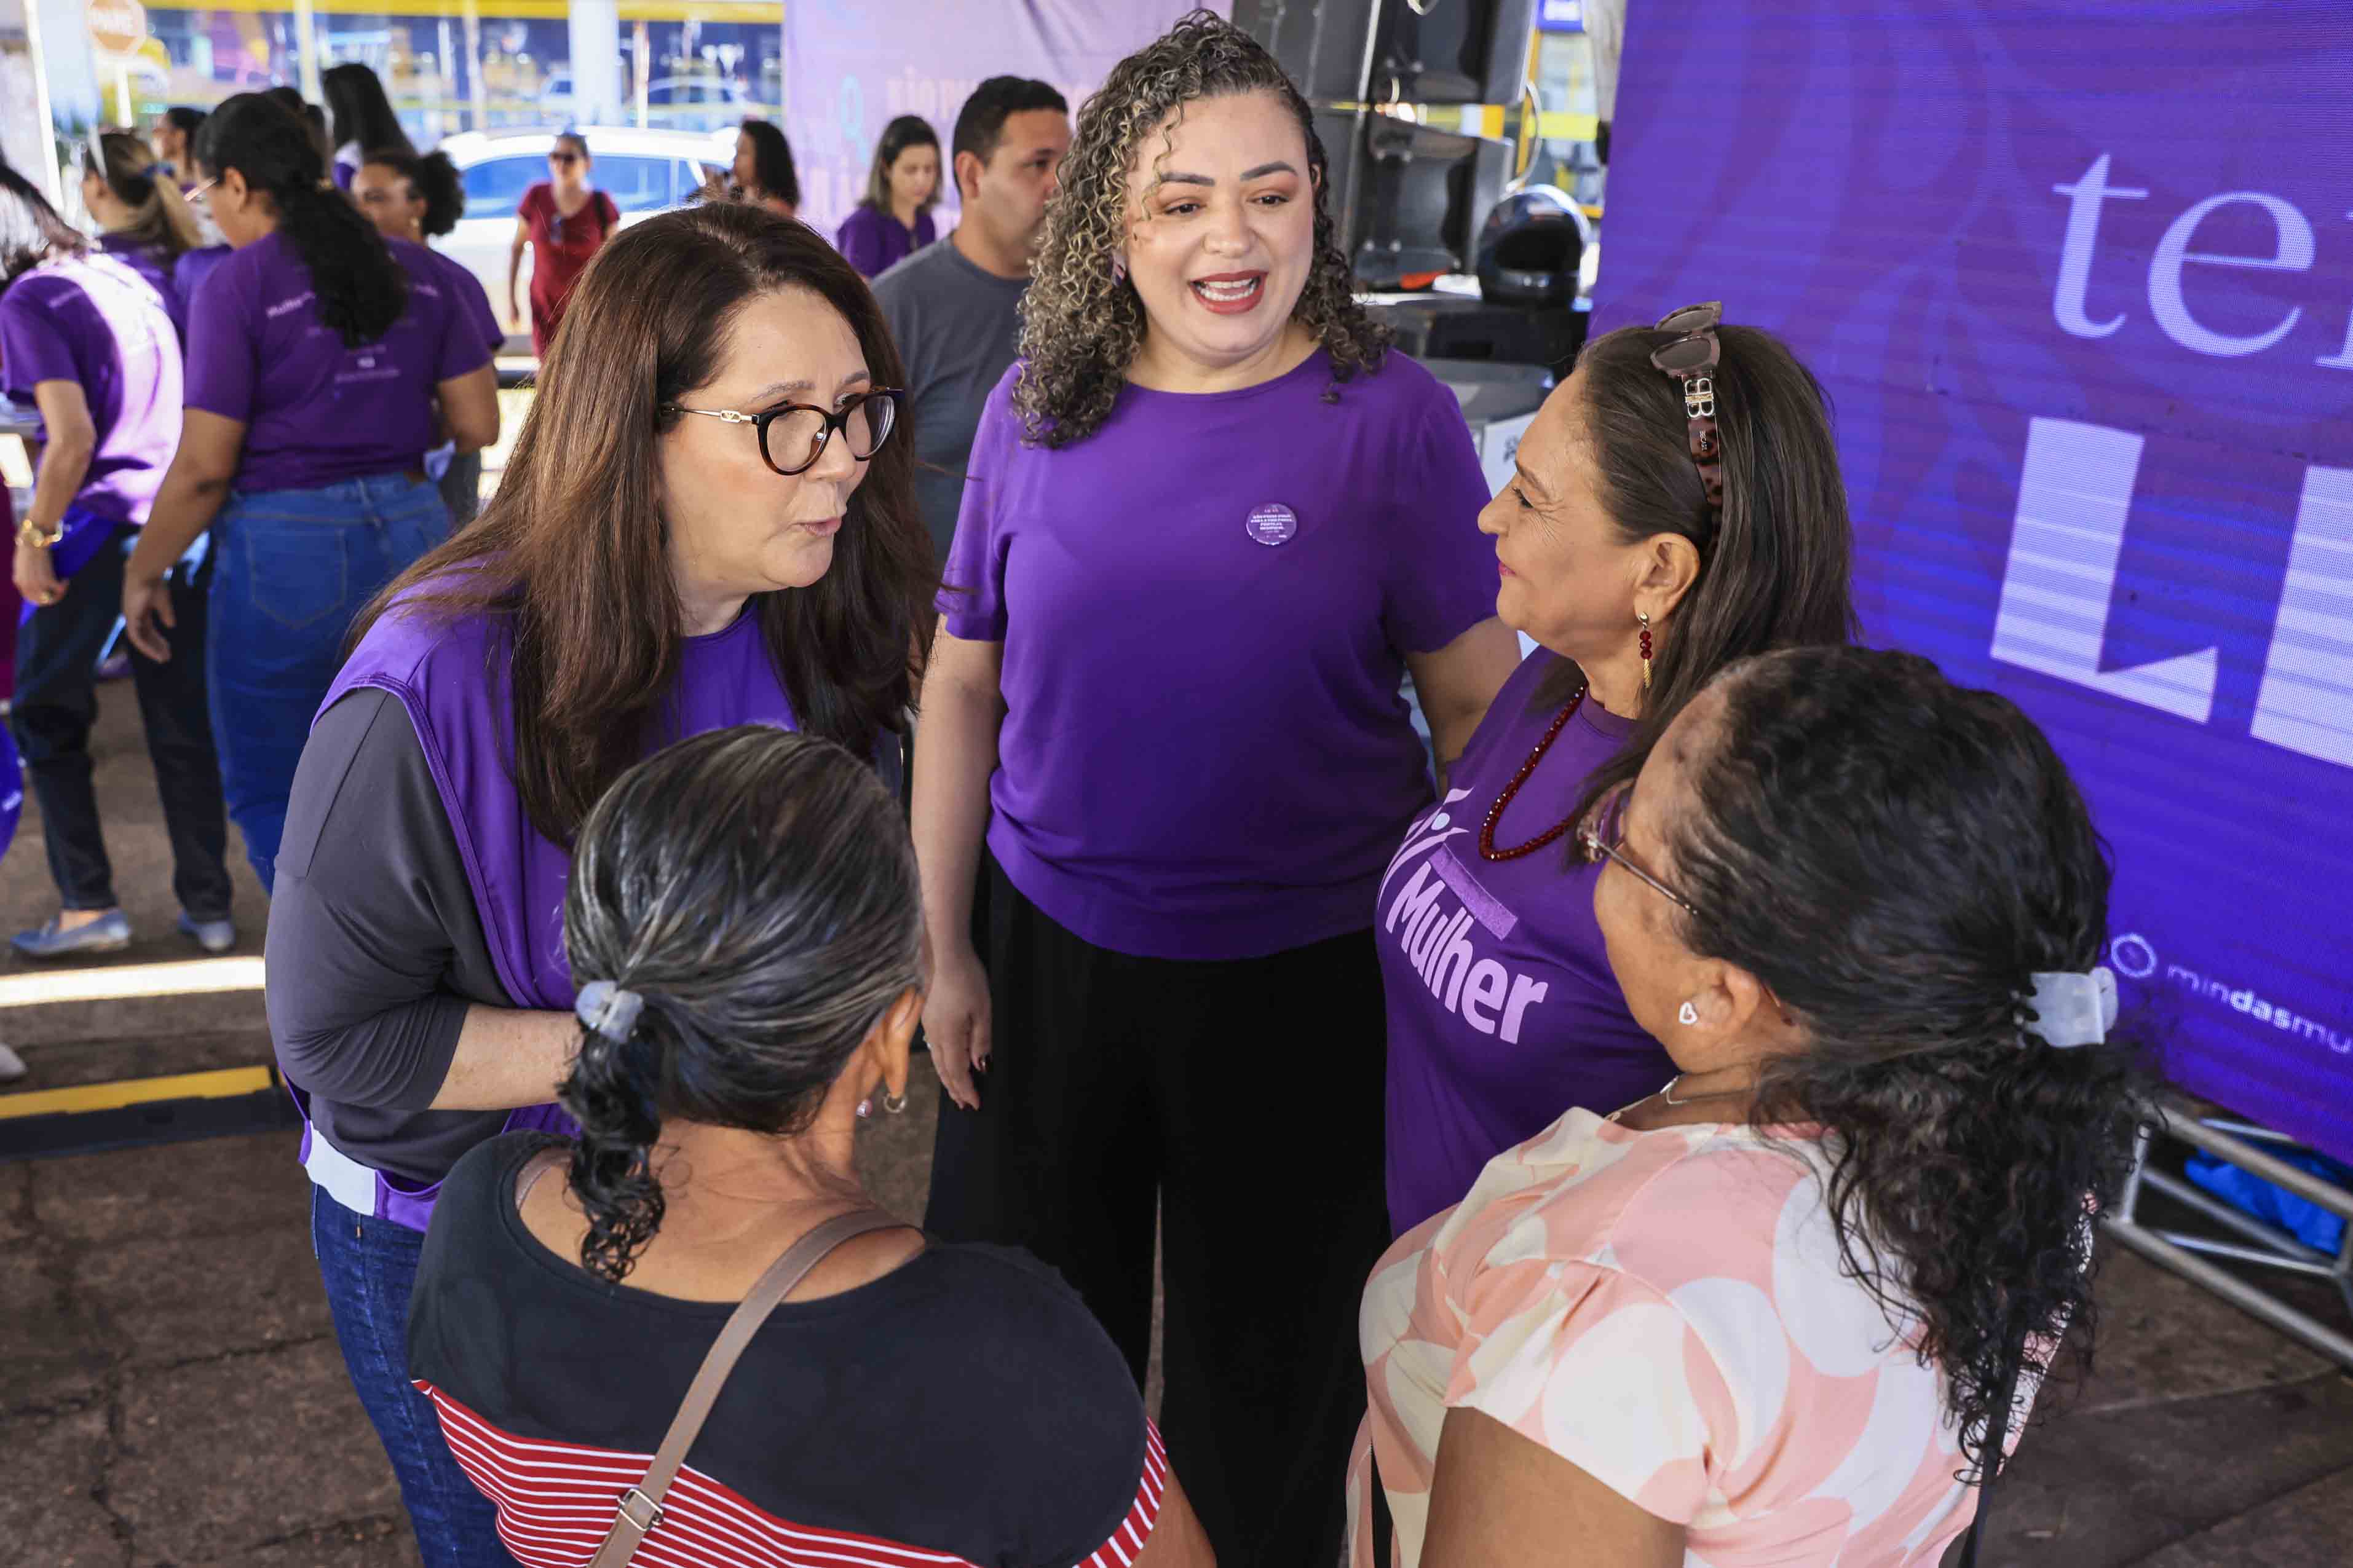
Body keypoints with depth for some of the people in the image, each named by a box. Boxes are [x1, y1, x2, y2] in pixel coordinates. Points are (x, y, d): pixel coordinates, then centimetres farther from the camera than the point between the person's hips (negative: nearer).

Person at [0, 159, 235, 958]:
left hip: (99, 526, -6)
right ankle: (208, 906, 15)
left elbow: (73, 440, -17)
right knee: (182, 724, 10)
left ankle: (90, 905, 10)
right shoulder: (128, 277, 12)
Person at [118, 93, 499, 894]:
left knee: (268, 795, 12)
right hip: (411, 529, 5)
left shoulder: (235, 286, -9)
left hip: (286, 549, -5)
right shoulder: (416, 270, 4)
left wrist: (143, 574, 2)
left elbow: (204, 467, -12)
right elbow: (477, 424, 5)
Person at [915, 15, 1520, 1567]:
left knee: (1269, 1370, 17)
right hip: (1046, 949, 3)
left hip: (1305, 972, -2)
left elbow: (1479, 706, -6)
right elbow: (964, 684, 4)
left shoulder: (1391, 415, -10)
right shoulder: (1036, 410, -3)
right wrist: (943, 948, 5)